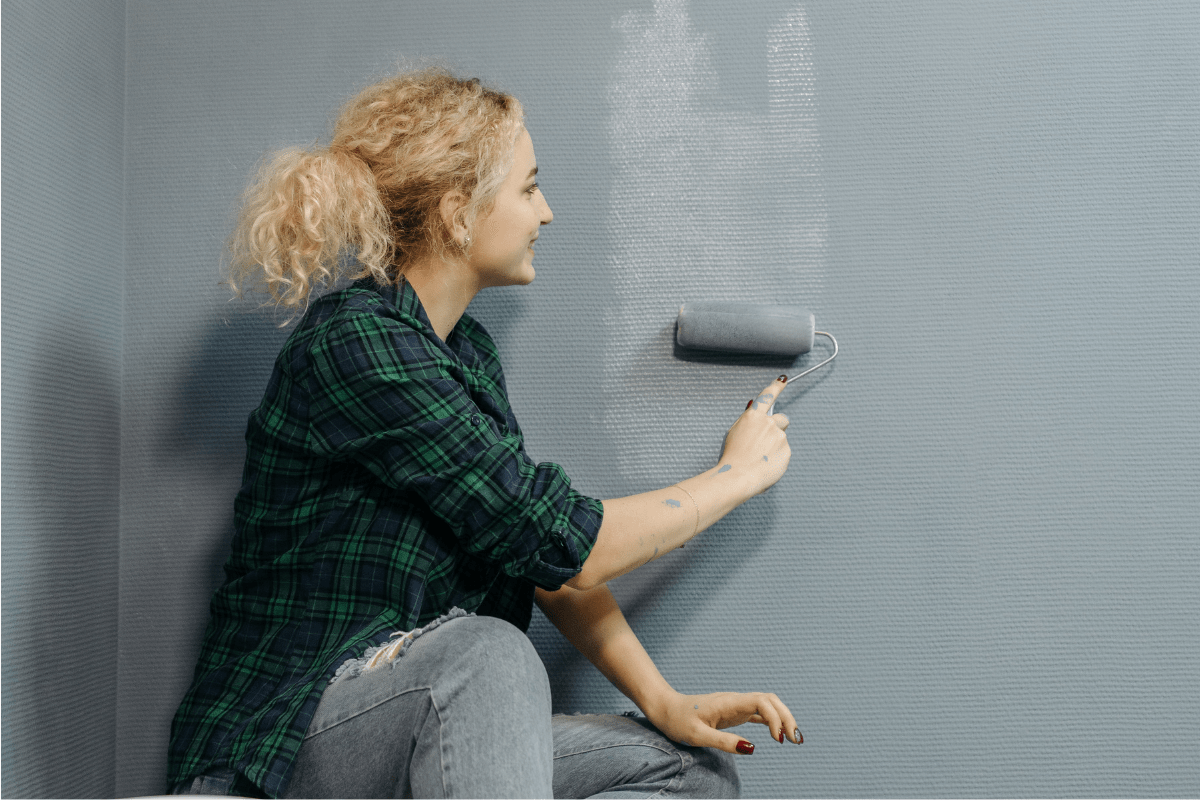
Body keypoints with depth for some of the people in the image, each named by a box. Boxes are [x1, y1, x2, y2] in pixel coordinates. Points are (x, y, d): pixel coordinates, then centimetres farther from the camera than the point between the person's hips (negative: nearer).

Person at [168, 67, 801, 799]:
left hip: (431, 737, 9)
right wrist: (739, 473, -5)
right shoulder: (355, 344, -19)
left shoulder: (469, 350, 10)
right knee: (487, 650, -37)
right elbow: (570, 547, -20)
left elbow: (541, 559, 8)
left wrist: (664, 701, -4)